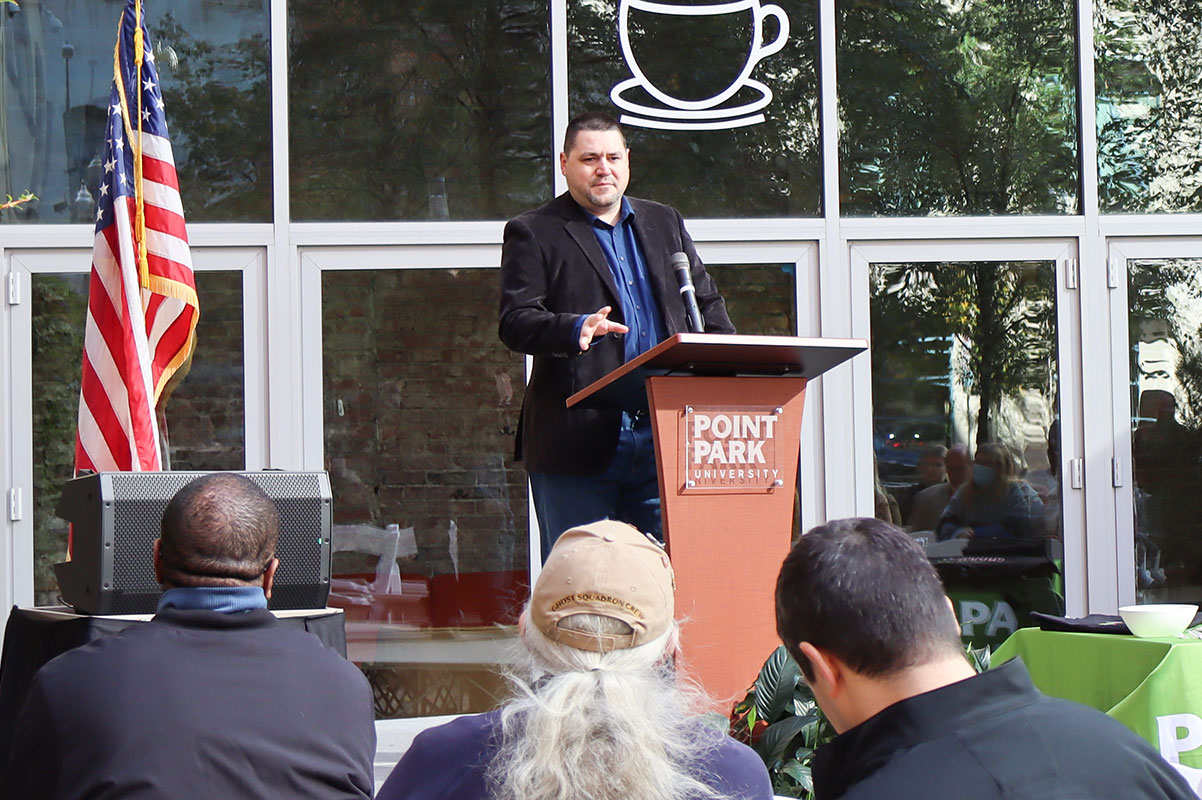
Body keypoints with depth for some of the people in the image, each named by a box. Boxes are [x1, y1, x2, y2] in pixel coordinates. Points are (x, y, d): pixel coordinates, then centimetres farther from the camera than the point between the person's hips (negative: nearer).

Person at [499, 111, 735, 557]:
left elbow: (706, 303, 22)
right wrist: (576, 329, -26)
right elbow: (514, 322, -7)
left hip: (663, 437, 4)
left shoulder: (665, 223, 20)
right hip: (577, 444, -4)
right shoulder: (532, 233, 4)